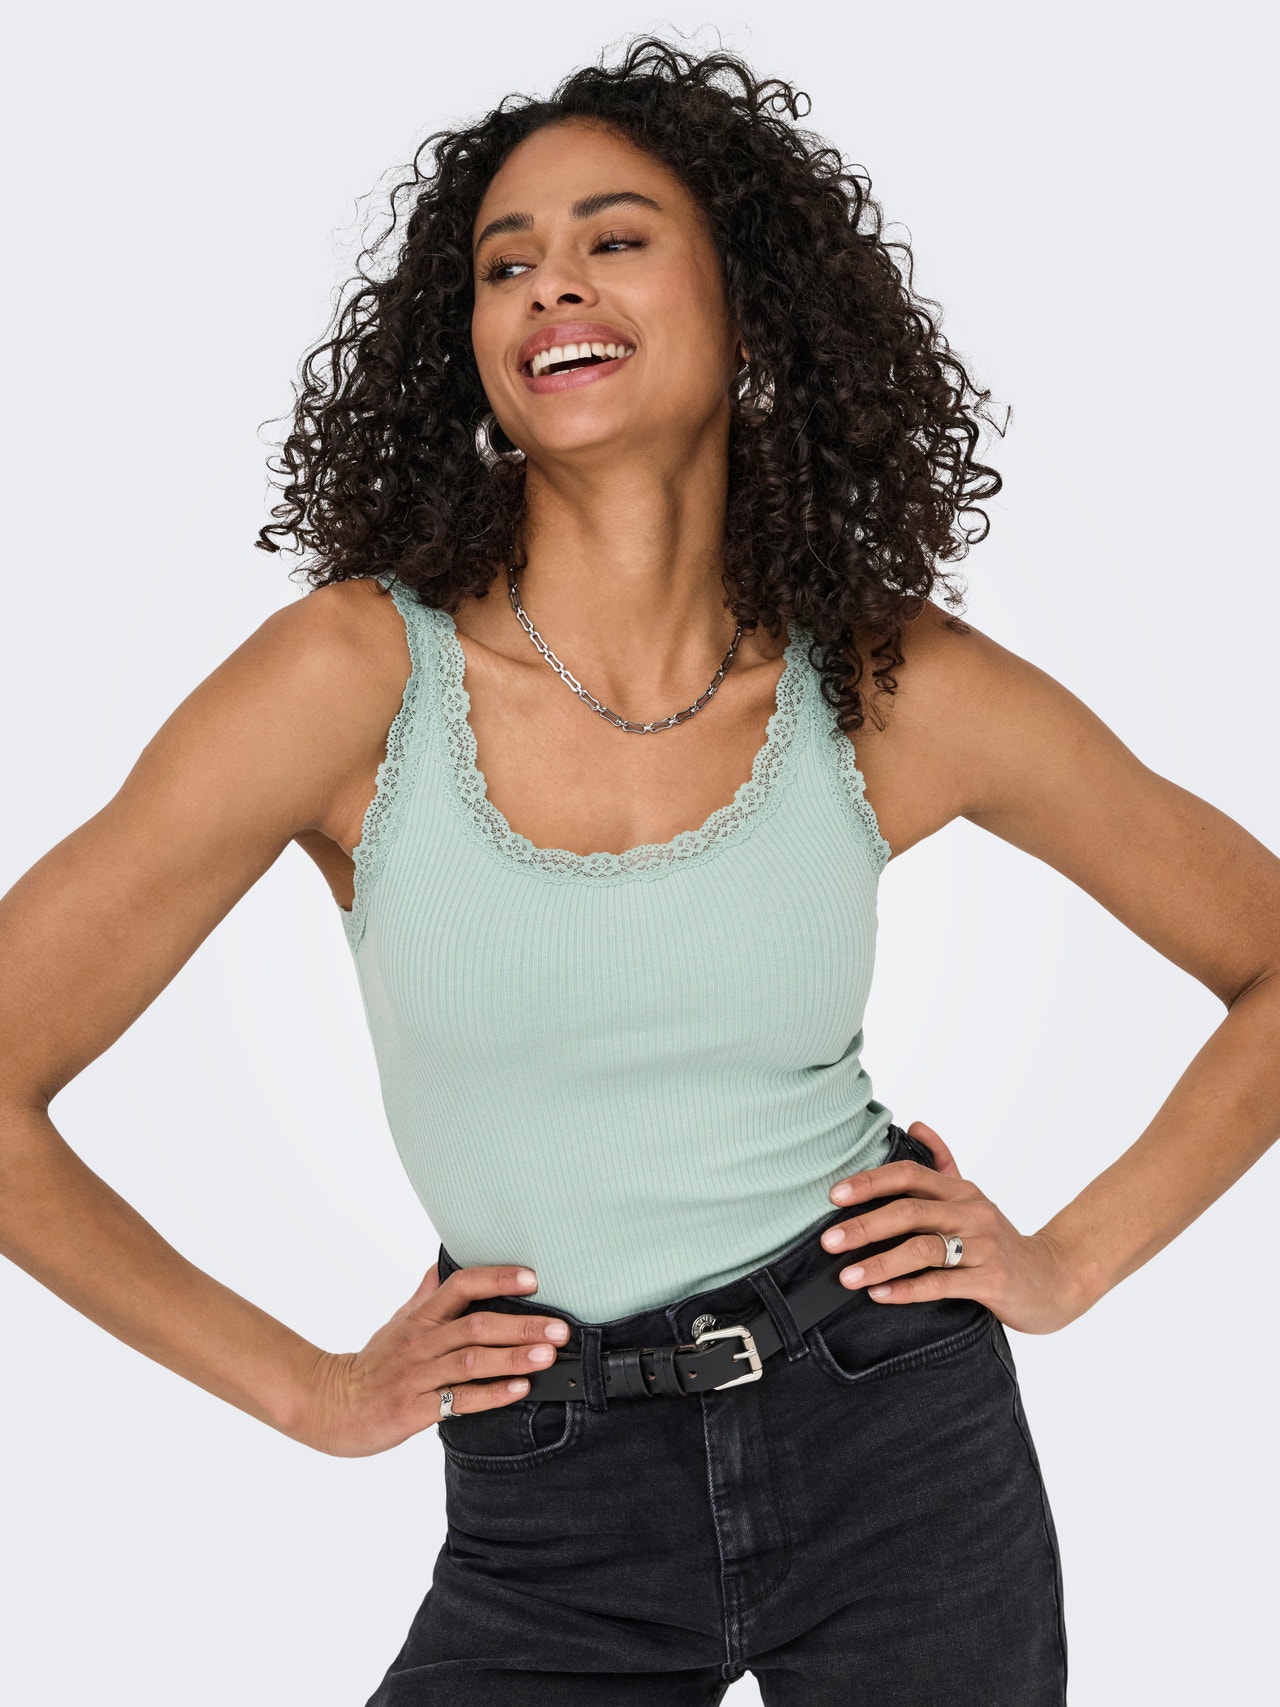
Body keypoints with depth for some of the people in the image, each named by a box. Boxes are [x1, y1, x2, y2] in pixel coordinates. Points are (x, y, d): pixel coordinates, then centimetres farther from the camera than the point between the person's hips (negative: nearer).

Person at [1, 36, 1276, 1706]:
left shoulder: (897, 688, -6)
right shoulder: (359, 674, -12)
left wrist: (1073, 1258, -1)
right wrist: (308, 1387, -4)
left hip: (897, 1441, 1)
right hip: (549, 1517, 0)